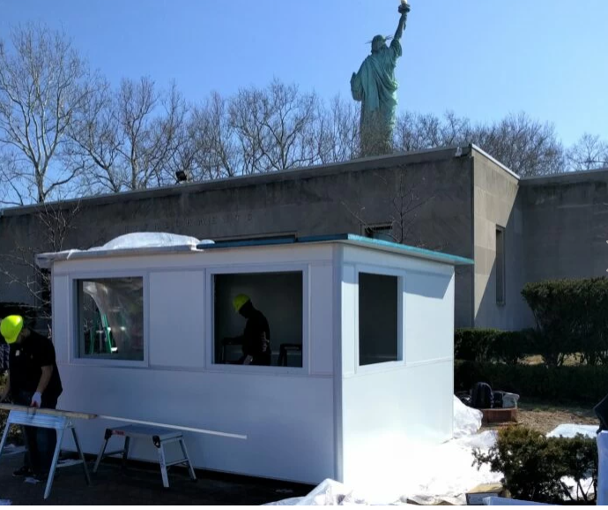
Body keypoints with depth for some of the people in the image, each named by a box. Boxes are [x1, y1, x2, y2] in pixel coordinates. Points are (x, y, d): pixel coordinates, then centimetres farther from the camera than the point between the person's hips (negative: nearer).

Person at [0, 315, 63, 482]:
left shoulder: (42, 343, -18)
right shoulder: (14, 345, 5)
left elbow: (47, 371, -20)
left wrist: (38, 393, -28)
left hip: (43, 395, -7)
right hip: (23, 395, 7)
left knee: (44, 432, -2)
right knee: (28, 431, 15)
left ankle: (45, 469, 4)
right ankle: (31, 466, 25)